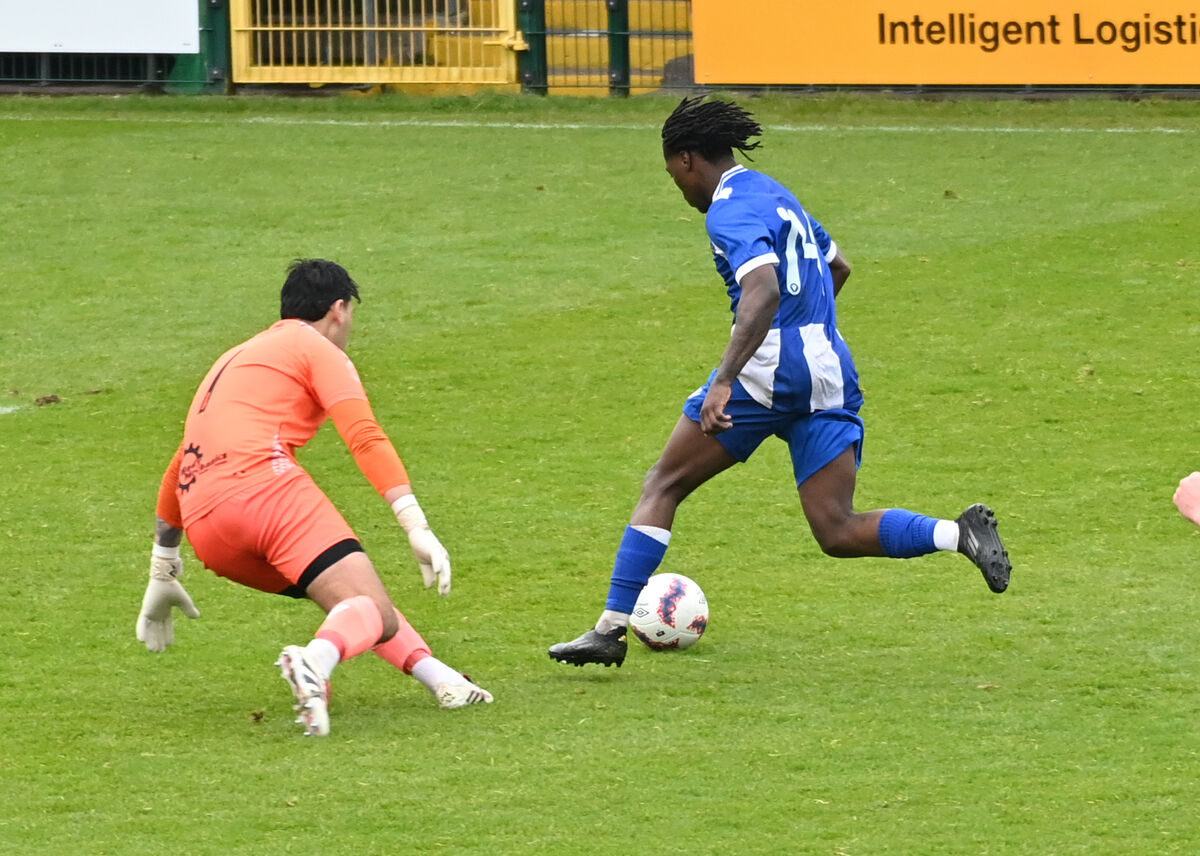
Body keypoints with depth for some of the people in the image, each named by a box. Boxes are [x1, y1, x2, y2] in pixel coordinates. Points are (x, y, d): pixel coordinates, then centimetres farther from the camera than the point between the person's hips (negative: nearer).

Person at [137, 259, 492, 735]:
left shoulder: (232, 361, 35)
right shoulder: (319, 350, 12)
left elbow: (178, 470, 40)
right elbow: (365, 438, -5)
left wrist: (162, 577, 47)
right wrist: (418, 528, -12)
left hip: (203, 527, 7)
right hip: (261, 484, -7)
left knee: (353, 602, 23)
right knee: (373, 612, -17)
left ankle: (439, 678, 6)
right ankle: (315, 663, -48)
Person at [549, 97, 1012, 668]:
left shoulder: (730, 211, -9)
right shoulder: (776, 195, 19)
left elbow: (763, 293, -25)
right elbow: (837, 268, 33)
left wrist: (724, 380, -33)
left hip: (766, 371, -7)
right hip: (831, 377, 8)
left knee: (663, 486, 7)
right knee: (837, 532, 2)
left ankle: (611, 627, 2)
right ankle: (960, 533, -19)